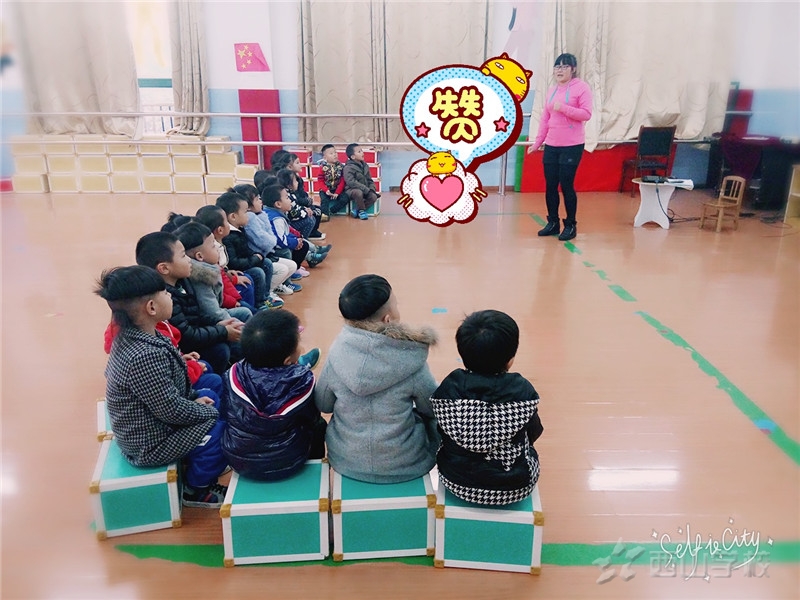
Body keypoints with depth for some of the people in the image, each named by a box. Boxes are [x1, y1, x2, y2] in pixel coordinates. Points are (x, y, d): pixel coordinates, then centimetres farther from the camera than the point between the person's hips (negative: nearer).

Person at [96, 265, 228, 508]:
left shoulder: (130, 336, -5)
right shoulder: (145, 356, -34)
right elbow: (172, 411, -26)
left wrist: (193, 398, 4)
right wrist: (211, 412, -11)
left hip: (143, 426, 10)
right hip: (151, 444, -9)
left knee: (211, 397, 17)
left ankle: (197, 464, 24)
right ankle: (197, 489, 11)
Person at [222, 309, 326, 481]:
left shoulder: (235, 374, -20)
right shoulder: (302, 381, -26)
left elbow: (227, 415, -3)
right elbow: (312, 417, -8)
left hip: (237, 460, 3)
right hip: (285, 465, -3)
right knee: (318, 425, 23)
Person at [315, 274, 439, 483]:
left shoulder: (338, 352, -17)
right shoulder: (410, 360, -24)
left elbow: (323, 405, -2)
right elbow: (432, 410, -7)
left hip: (347, 463, 3)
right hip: (405, 466, -2)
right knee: (433, 418, 25)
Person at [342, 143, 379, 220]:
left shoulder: (364, 166, 10)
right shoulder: (348, 168, -13)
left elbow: (370, 180, 15)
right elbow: (351, 182, -25)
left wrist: (371, 189, -8)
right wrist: (366, 189, -27)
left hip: (365, 191, 6)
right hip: (351, 190, -6)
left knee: (374, 197, -22)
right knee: (359, 192, -39)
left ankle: (356, 210, -7)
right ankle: (361, 210, -11)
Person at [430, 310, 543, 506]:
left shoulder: (448, 387, -18)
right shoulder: (523, 391, -20)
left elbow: (442, 432, -2)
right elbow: (533, 434, -3)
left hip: (457, 483, 1)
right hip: (514, 487, -1)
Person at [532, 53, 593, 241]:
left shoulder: (581, 87, -4)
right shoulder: (551, 90, 13)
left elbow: (586, 114, -13)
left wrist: (563, 108, -21)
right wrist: (538, 141, 11)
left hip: (572, 146, -6)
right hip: (551, 146, 6)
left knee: (566, 185, -5)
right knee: (550, 186, 5)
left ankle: (570, 225, 9)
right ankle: (553, 223, 18)